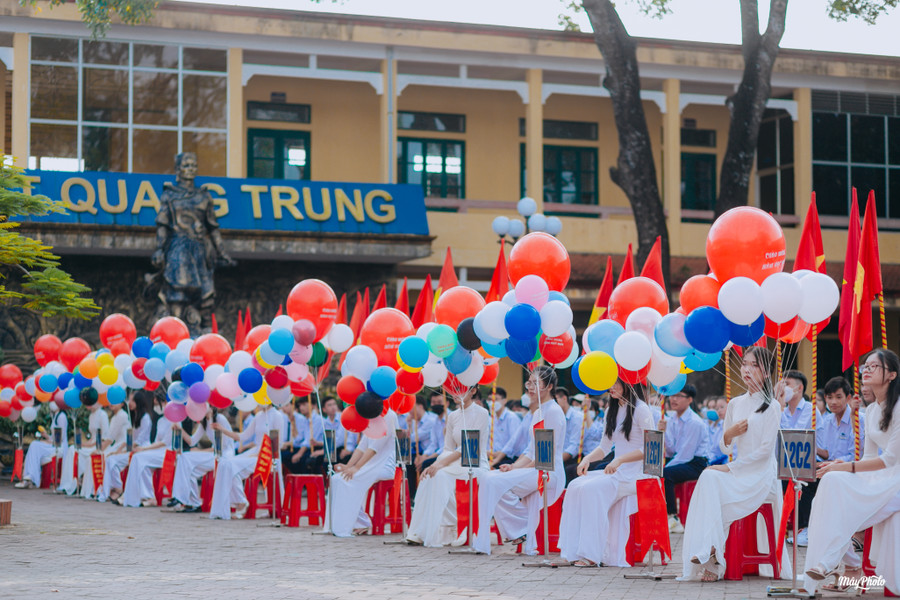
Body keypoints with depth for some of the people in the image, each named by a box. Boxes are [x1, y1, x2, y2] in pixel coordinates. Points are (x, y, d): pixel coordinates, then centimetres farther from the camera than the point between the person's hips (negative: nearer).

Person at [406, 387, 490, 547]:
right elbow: (448, 449, 13)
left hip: (476, 465, -6)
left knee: (441, 476, -31)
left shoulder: (482, 414, -6)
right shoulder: (452, 417, 14)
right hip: (457, 463, 6)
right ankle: (421, 533, -27)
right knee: (430, 477, -24)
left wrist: (442, 463, -22)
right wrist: (434, 465, -8)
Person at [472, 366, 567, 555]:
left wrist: (519, 469, -14)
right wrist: (513, 466, 3)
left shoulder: (554, 412, -10)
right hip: (533, 470, 10)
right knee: (486, 479, -4)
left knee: (494, 482, -23)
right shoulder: (538, 413, 21)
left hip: (548, 473, -10)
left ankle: (522, 530, -10)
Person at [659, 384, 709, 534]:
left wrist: (663, 469, -18)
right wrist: (663, 433, -11)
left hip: (696, 464, -8)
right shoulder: (671, 420, 8)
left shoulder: (695, 423, -14)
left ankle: (673, 518, -20)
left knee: (665, 474, -30)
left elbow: (686, 455, -17)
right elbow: (671, 452, 5)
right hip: (678, 461, 8)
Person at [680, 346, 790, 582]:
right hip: (738, 473, 5)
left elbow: (765, 450, -11)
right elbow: (725, 449, 16)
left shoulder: (771, 407, -3)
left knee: (712, 479, -29)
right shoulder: (734, 404, 15)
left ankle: (711, 554, -25)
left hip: (761, 474, -5)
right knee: (708, 477, -26)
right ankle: (709, 556, -30)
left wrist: (731, 468, -14)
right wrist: (729, 434, -7)